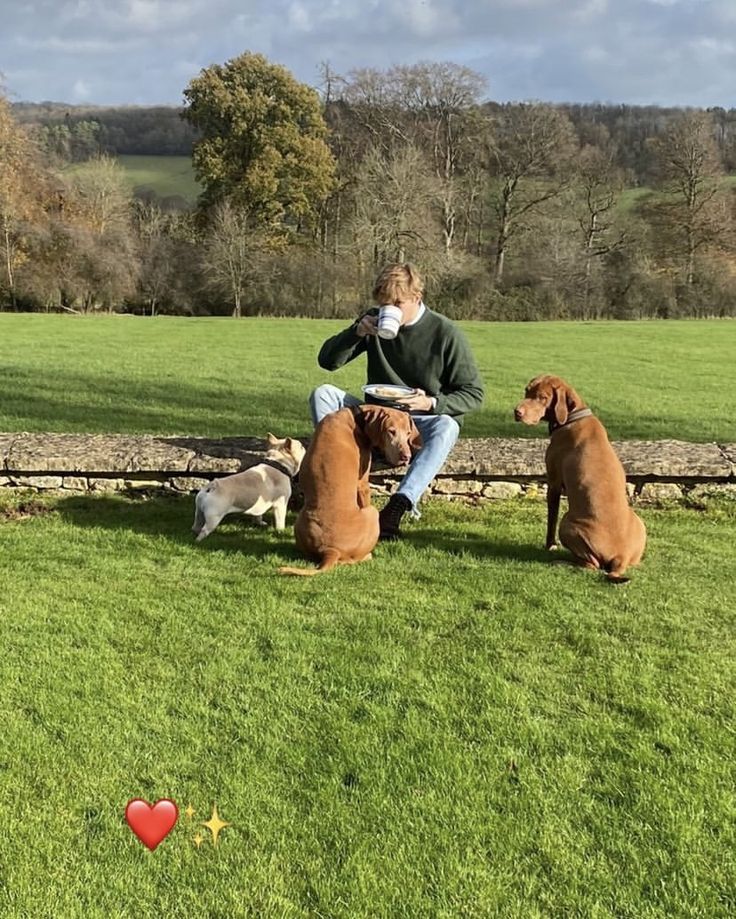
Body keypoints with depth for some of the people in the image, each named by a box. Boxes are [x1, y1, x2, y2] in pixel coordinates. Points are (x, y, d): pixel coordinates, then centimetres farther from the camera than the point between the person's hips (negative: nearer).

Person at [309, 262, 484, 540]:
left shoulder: (445, 333, -8)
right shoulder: (374, 321, 2)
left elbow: (473, 394, -6)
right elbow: (327, 361, 3)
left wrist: (433, 403, -24)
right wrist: (357, 332, -15)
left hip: (422, 426, -3)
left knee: (446, 427, -38)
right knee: (323, 394, -18)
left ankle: (397, 506, -51)